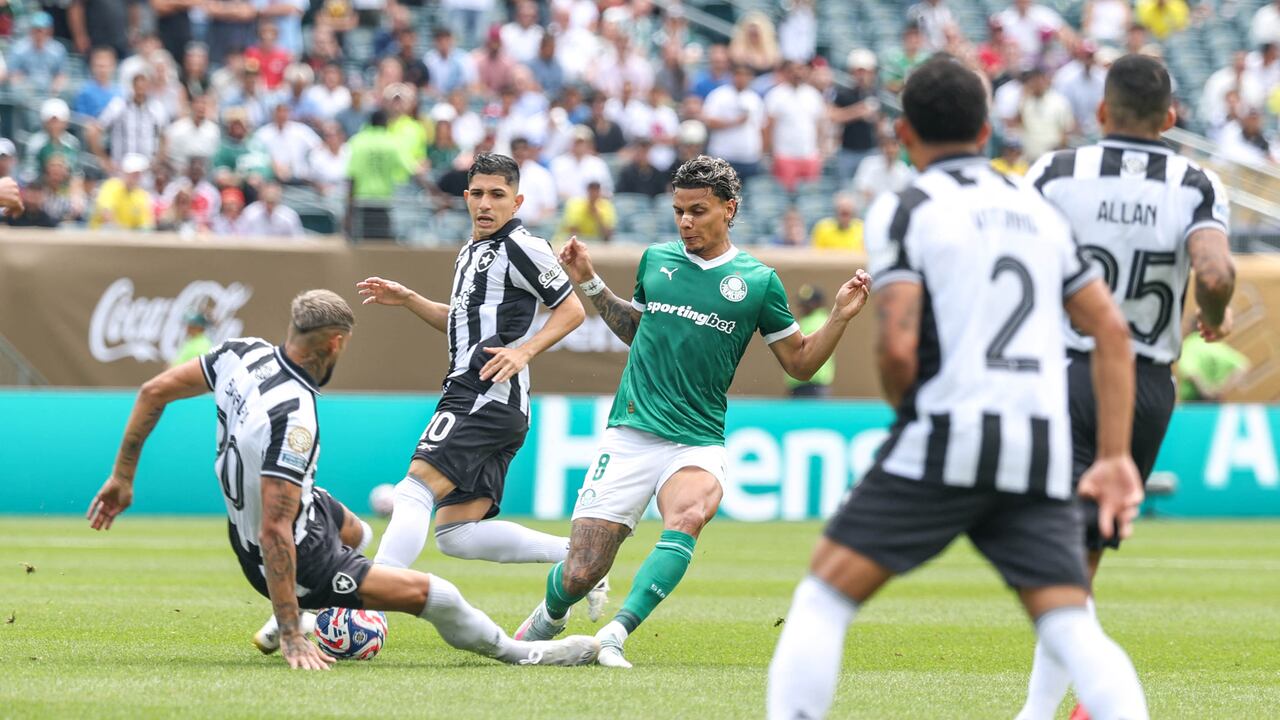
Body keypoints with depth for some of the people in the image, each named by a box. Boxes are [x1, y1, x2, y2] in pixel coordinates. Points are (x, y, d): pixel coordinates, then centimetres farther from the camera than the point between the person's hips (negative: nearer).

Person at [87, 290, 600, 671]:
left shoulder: (244, 354, -14)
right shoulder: (293, 419, -36)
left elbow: (154, 392, -3)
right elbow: (274, 533, -36)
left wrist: (123, 475, 10)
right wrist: (290, 637, -33)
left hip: (244, 515, 9)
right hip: (300, 559, -9)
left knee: (355, 532, 38)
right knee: (436, 596, -3)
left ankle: (287, 623, 54)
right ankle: (521, 654, 22)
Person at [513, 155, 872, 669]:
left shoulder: (757, 280, 3)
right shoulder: (656, 259, 9)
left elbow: (800, 362, 10)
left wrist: (841, 316, -5)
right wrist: (589, 282, 18)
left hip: (697, 443, -2)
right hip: (629, 434, 2)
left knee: (689, 516, -37)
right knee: (580, 574, -4)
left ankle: (615, 635, -38)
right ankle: (550, 616, 32)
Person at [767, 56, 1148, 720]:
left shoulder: (904, 210, 0)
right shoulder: (1038, 210, 18)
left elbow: (899, 346, -11)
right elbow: (1112, 330, 14)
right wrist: (1115, 458, 13)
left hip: (945, 441, -5)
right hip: (1039, 453, 5)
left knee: (823, 597, 2)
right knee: (1073, 632, 1)